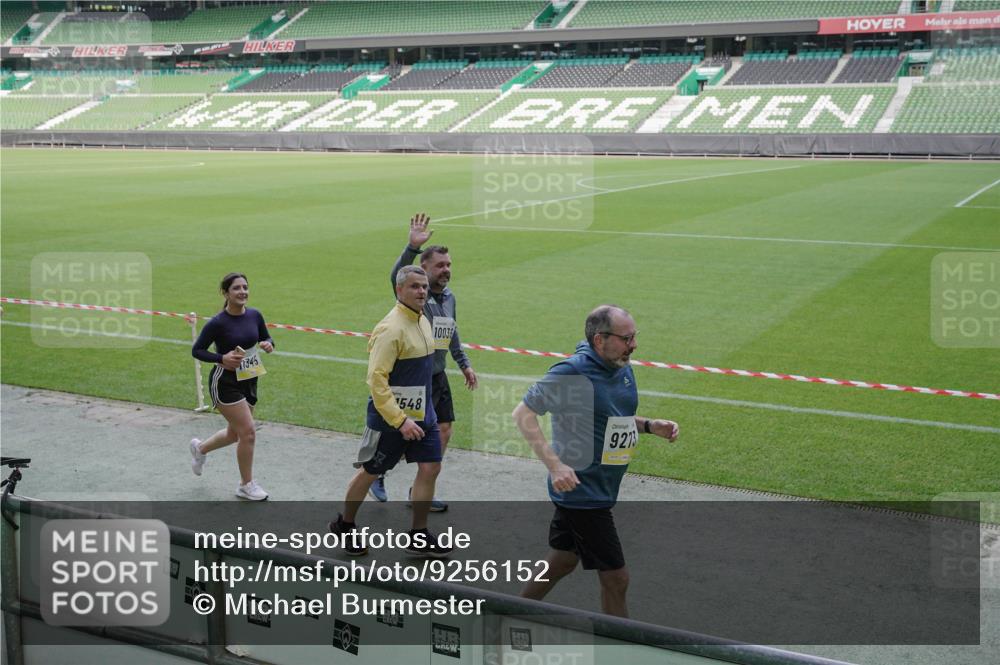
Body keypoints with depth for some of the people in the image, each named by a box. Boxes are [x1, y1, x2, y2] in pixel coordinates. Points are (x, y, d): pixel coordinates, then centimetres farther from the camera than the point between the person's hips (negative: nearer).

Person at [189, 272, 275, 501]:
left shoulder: (254, 315, -2)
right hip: (225, 383, -7)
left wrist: (268, 344, -13)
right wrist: (222, 358, -24)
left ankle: (200, 448, 49)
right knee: (248, 432, -9)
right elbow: (196, 350, -9)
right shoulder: (218, 323, -17)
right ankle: (246, 486, 9)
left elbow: (267, 339, 11)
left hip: (248, 381, 7)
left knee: (235, 434, 19)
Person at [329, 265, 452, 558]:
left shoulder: (422, 321, 7)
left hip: (422, 414, 8)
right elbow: (376, 379, -25)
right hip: (389, 416, -8)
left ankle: (418, 537, 14)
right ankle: (345, 525, 30)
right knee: (370, 472, 8)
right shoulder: (391, 328, -21)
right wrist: (400, 421, -26)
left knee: (430, 468, 3)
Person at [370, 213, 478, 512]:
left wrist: (464, 364, 22)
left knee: (444, 432, 8)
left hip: (438, 377, 7)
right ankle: (376, 471, 25)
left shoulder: (449, 296, 9)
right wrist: (412, 247, -53)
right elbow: (396, 276, -38)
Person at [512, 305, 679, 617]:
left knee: (563, 561, 23)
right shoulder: (572, 372, -21)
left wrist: (649, 426, 2)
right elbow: (523, 413, -19)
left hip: (600, 488, 9)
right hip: (582, 491, -9)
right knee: (615, 578, -2)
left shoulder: (623, 368, 5)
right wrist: (555, 465, -28)